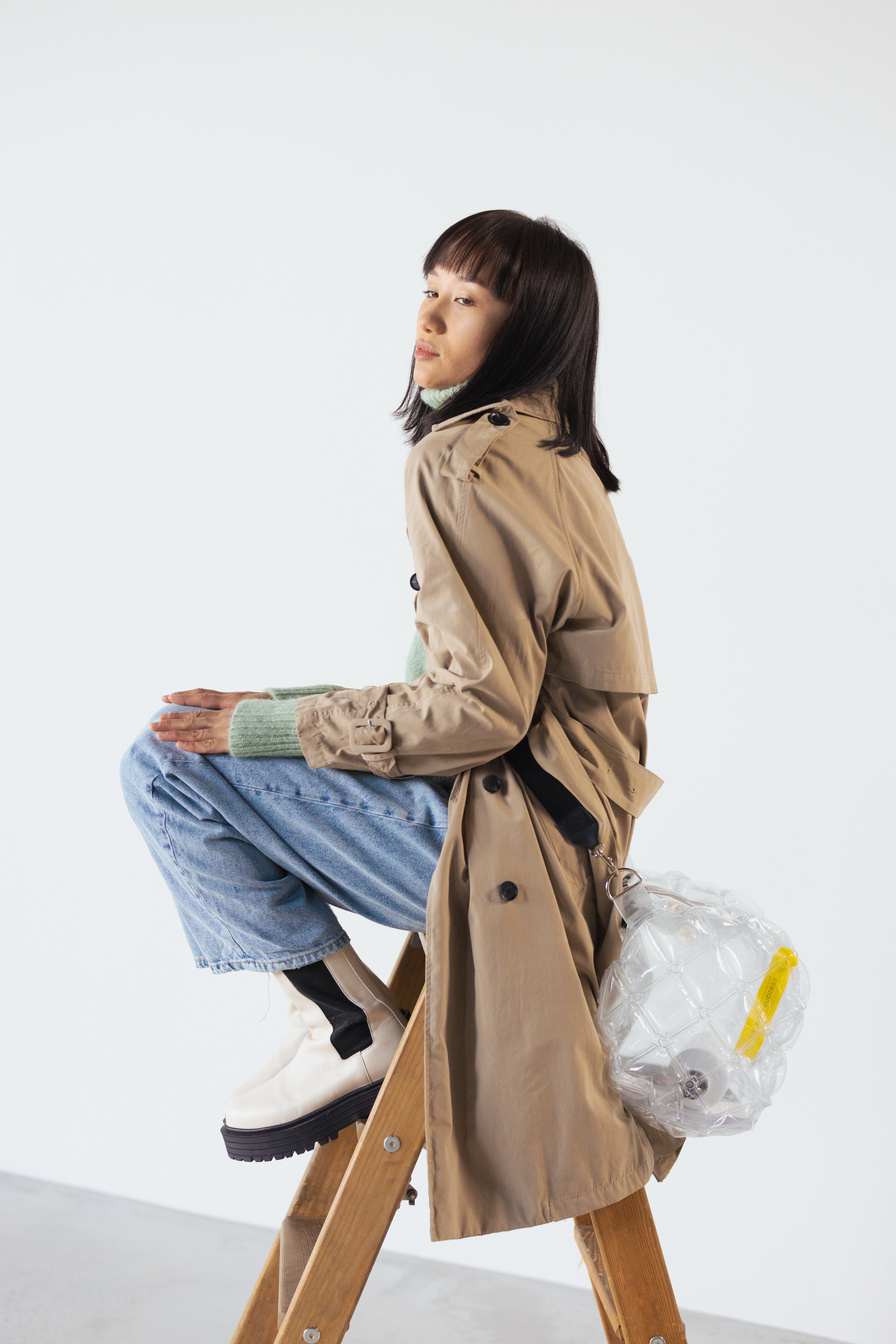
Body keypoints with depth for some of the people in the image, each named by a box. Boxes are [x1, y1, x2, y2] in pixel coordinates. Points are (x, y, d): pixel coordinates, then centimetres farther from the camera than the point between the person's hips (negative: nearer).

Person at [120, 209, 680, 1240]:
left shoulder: (468, 460, -18)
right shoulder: (552, 446, 13)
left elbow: (480, 706, -23)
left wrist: (269, 727, -13)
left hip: (500, 828, -10)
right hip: (555, 809, 10)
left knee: (166, 764, -9)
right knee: (226, 727, 18)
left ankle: (350, 1026, 1)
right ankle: (337, 1009, 16)